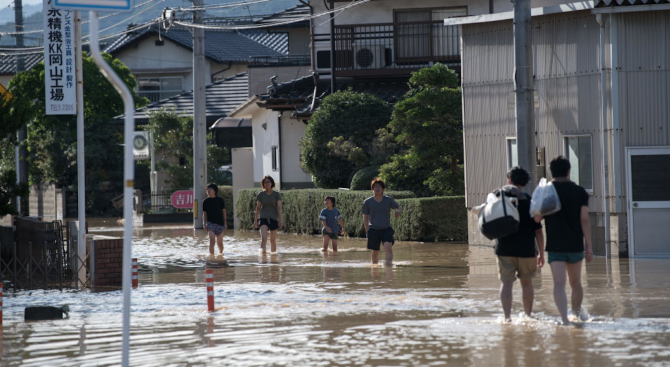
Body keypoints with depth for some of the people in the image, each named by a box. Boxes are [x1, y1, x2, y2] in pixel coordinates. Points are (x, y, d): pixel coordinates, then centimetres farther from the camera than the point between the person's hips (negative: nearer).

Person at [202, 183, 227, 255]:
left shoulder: (220, 200, 2)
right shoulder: (205, 201, 2)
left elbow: (223, 211, 8)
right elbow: (204, 213, 4)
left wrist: (225, 223, 5)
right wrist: (204, 224, -5)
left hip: (220, 223, 1)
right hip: (211, 223, -1)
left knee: (220, 242, 9)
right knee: (212, 241, -15)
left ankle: (221, 253, 33)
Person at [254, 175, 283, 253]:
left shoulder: (277, 195, 1)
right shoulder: (260, 195, 4)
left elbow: (279, 208, -3)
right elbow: (258, 208, 9)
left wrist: (280, 220, -12)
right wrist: (255, 220, 10)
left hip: (273, 218, 1)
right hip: (263, 218, -1)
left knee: (273, 240, 7)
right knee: (264, 238, -21)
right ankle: (262, 250, -35)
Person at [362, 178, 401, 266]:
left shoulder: (388, 200, 2)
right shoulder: (367, 202, 1)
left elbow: (399, 207, 10)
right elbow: (365, 217, 8)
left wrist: (398, 211, -16)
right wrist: (367, 230, 2)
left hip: (386, 229, 0)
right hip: (374, 229, 0)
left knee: (388, 246, -22)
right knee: (375, 252, 4)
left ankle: (389, 263, -28)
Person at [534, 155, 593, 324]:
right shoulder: (580, 192, 0)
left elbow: (537, 218, -7)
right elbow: (584, 219, -6)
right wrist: (589, 246, -4)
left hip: (555, 245, -2)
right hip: (576, 245, 2)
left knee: (559, 284, -9)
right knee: (576, 282, 20)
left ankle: (564, 318, -25)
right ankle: (578, 311, 39)